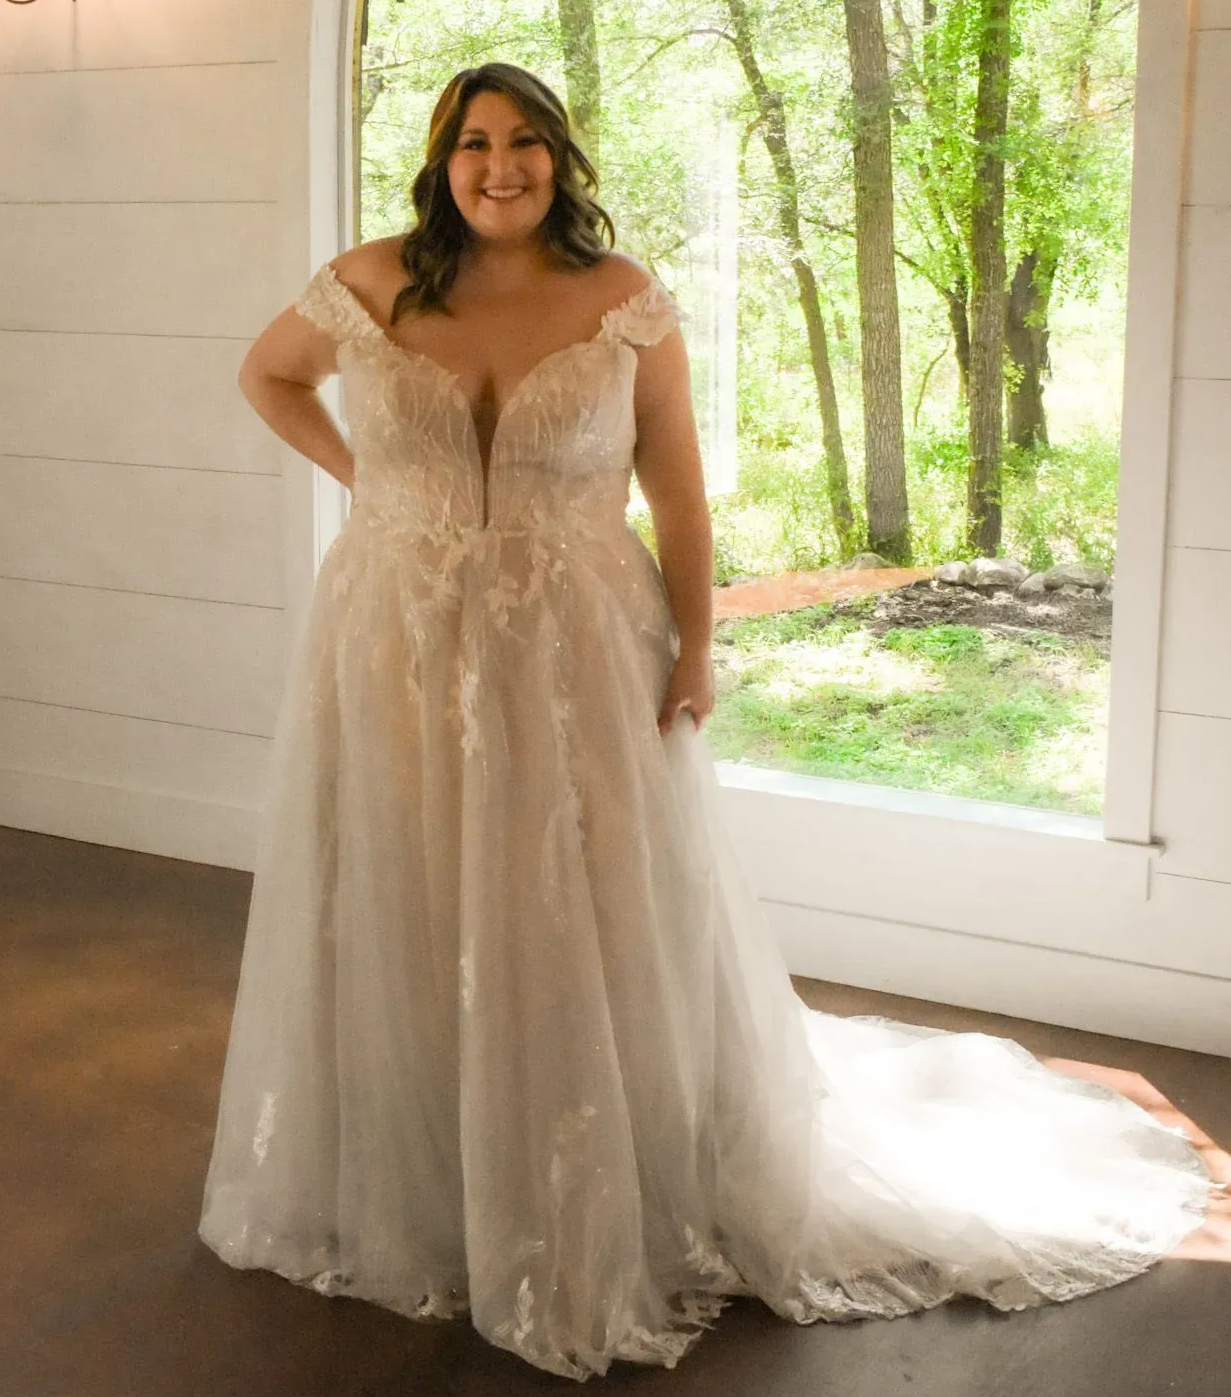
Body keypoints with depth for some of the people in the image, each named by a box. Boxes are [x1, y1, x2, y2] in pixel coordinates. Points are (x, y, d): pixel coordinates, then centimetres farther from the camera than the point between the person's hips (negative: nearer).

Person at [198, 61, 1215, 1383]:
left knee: (589, 935, 5)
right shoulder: (371, 286, -1)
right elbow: (265, 374, 18)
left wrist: (694, 648, -8)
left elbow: (677, 488, -2)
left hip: (577, 665, -1)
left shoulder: (625, 301, -4)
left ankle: (601, 1221, 24)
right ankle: (398, 1195, 32)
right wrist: (358, 471, 6)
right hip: (398, 661, 2)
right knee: (398, 930, 11)